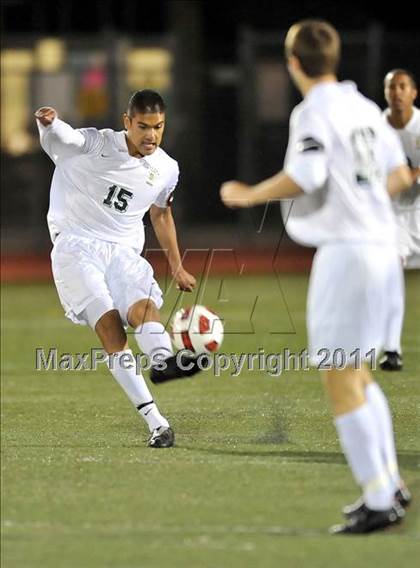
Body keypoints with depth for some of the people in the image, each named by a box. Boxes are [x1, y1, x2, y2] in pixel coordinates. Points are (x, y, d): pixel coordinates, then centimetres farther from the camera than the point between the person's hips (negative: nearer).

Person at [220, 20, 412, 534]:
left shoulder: (314, 112, -11)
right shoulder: (365, 109, 13)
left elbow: (305, 176, -25)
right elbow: (399, 175, 19)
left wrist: (249, 196, -11)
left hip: (344, 252, -9)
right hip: (381, 246, 9)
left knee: (342, 383, -4)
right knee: (359, 376, 21)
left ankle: (379, 502, -5)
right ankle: (389, 485, 22)